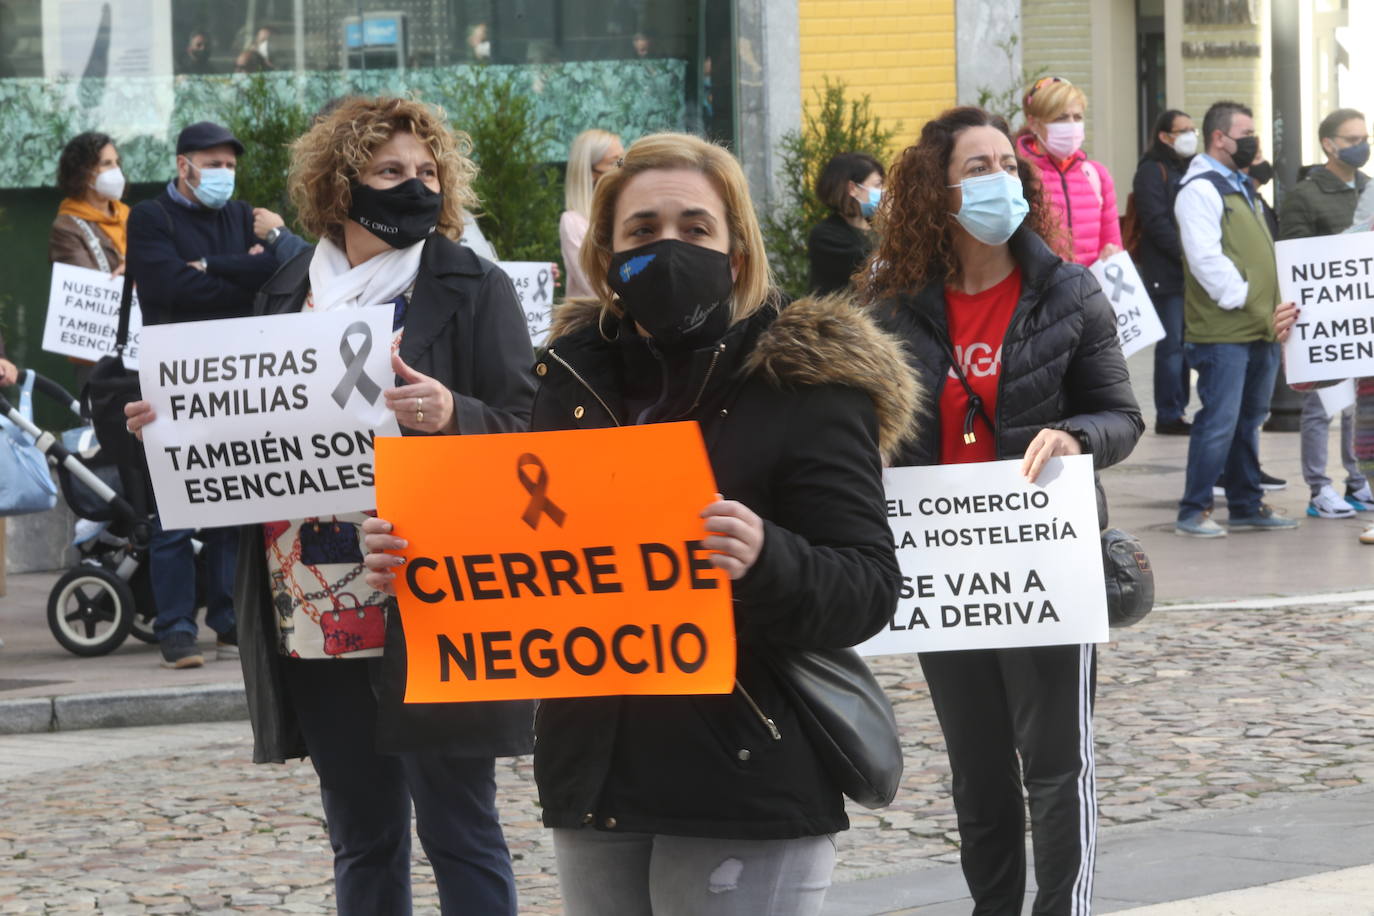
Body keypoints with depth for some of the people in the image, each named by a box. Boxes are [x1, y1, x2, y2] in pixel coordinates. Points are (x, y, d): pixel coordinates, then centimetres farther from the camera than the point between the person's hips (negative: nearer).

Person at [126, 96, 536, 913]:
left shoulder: (473, 289, -1)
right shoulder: (289, 292, 13)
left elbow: (530, 437, -7)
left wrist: (451, 415, -26)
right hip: (316, 621, 5)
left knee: (458, 831, -2)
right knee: (361, 841, 12)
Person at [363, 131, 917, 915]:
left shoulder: (806, 385, -5)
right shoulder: (576, 378, 10)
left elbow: (870, 590, -11)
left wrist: (766, 562, -30)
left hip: (746, 790, -5)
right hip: (594, 782, 5)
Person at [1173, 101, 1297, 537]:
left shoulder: (1240, 188, 21)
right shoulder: (1199, 189, -10)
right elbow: (1205, 258, -19)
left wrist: (1274, 311, 16)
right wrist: (1244, 299, -17)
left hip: (1258, 331, 9)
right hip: (1223, 332, -9)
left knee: (1248, 420, 14)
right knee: (1219, 421, -9)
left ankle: (1247, 505, 21)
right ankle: (1193, 512, -4)